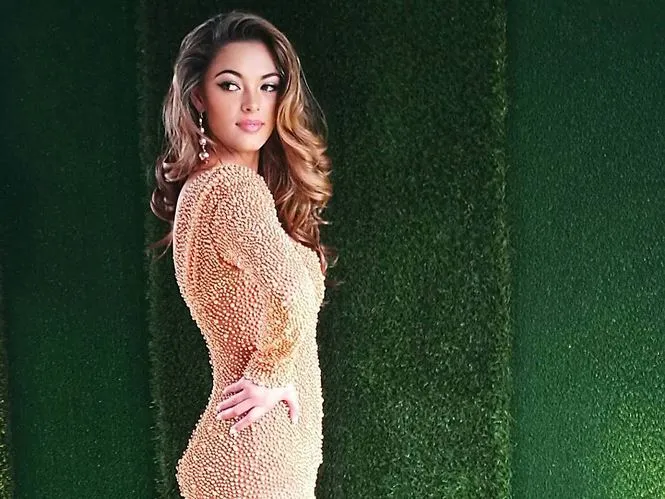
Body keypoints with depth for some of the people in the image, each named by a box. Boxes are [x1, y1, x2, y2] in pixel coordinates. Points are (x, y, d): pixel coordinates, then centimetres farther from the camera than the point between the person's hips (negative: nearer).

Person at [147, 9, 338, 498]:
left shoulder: (205, 184, 7)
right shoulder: (235, 187, -20)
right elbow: (292, 298, -37)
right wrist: (268, 376, -19)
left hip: (250, 445, 9)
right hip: (261, 455, -9)